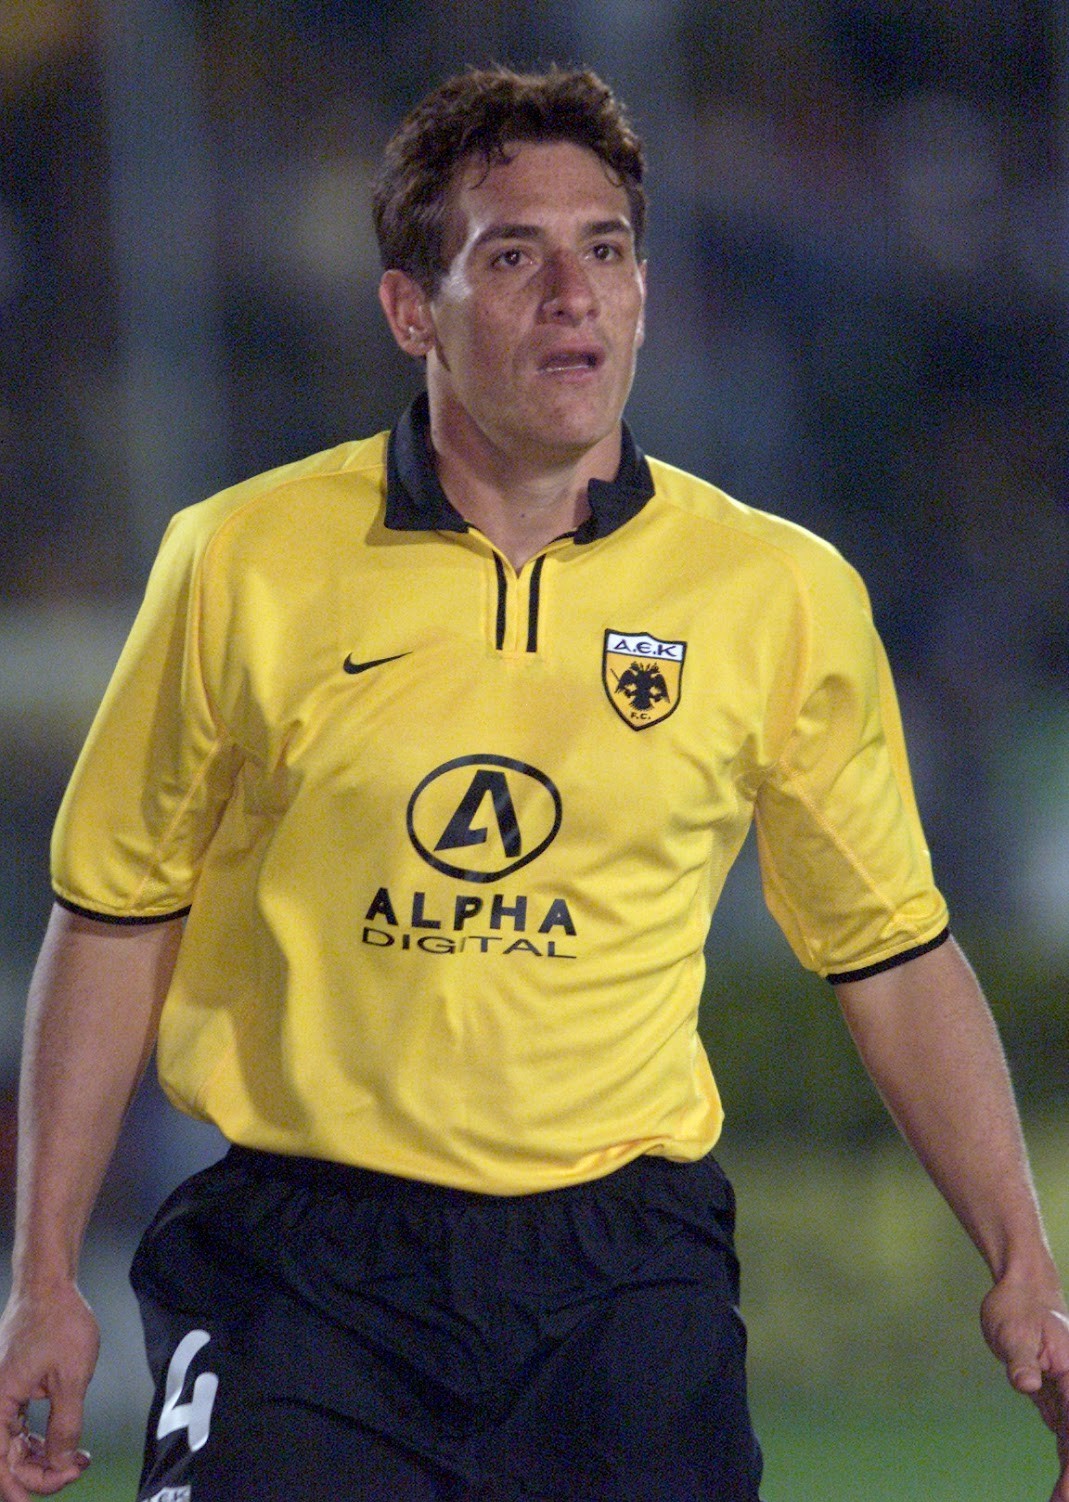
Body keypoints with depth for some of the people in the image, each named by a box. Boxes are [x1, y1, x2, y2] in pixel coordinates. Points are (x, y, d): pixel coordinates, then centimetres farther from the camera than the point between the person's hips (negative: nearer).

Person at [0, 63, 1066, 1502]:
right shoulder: (244, 564, -1)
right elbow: (116, 914, 7)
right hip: (300, 1262, -1)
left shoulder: (784, 594, 2)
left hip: (628, 1272, 1)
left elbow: (894, 956, 9)